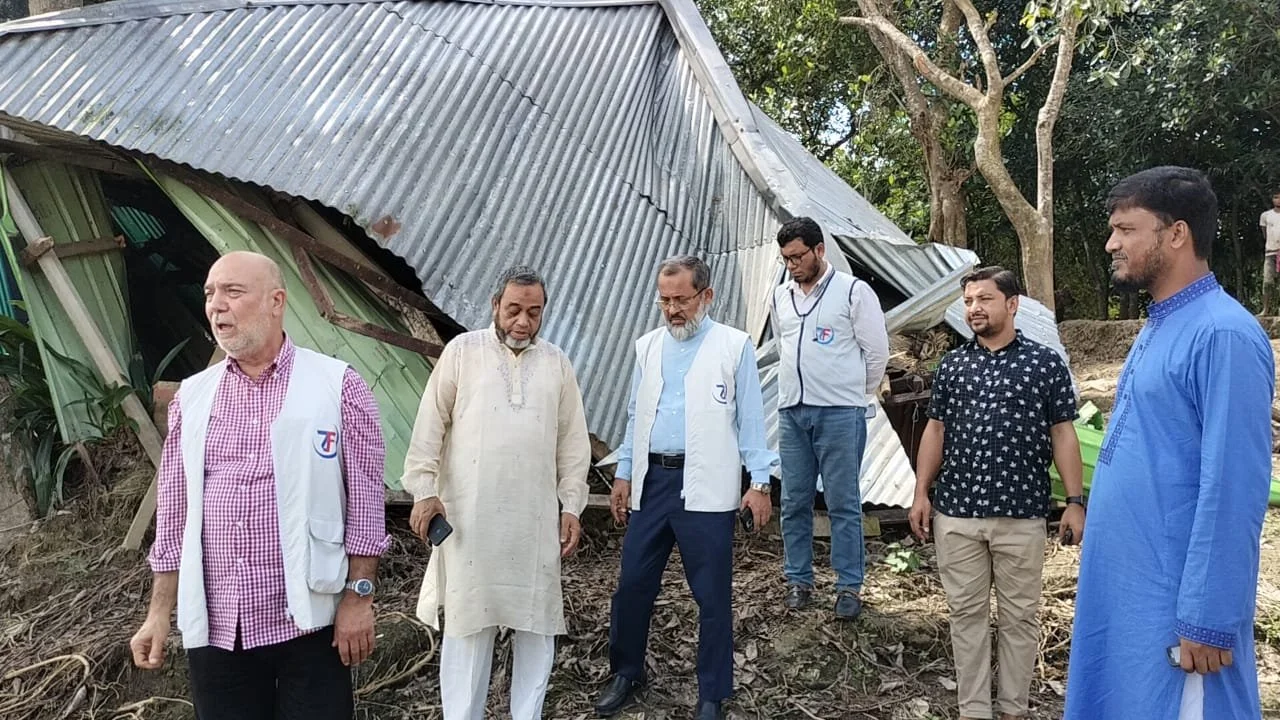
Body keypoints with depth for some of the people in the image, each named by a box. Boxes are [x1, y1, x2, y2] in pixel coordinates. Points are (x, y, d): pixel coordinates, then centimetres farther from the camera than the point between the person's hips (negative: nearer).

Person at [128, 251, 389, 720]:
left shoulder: (337, 385, -5)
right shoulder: (192, 396, 7)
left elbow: (364, 501, -5)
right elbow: (175, 514, 10)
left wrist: (359, 597, -8)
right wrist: (160, 612, 9)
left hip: (308, 621, -4)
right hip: (213, 628, 4)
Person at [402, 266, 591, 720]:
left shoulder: (557, 363, 9)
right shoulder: (462, 351, 2)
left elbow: (573, 441, 10)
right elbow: (430, 426, 1)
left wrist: (572, 505, 6)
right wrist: (424, 489, -6)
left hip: (536, 517, 3)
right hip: (470, 514, -2)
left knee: (536, 617, 8)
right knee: (468, 615, 3)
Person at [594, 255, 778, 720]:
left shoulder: (734, 346, -2)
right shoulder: (647, 346, 11)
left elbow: (750, 419, -2)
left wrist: (759, 482, -5)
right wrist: (623, 474, 14)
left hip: (705, 487, -4)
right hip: (651, 481, 4)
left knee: (712, 595, 5)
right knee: (633, 583, 10)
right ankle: (626, 674, 31)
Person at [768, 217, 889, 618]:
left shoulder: (853, 291, -5)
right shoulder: (780, 297, 11)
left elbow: (877, 351, -1)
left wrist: (857, 395, 8)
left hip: (839, 413, -5)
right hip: (792, 411, 5)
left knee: (843, 503, 0)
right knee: (794, 502, 9)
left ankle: (849, 586, 11)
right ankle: (799, 580, 21)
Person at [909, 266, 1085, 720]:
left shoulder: (1045, 363, -1)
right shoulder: (952, 365, 6)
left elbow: (1062, 435, 1)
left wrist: (1075, 501, -3)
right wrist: (921, 494, 6)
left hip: (1021, 514, -2)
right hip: (956, 513, 2)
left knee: (1018, 616, 10)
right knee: (966, 612, 10)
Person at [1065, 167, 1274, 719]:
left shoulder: (1223, 335, -19)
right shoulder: (1158, 326, 10)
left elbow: (1233, 490, -22)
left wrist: (1208, 619, -20)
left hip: (1173, 597, -9)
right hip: (1124, 582, 9)